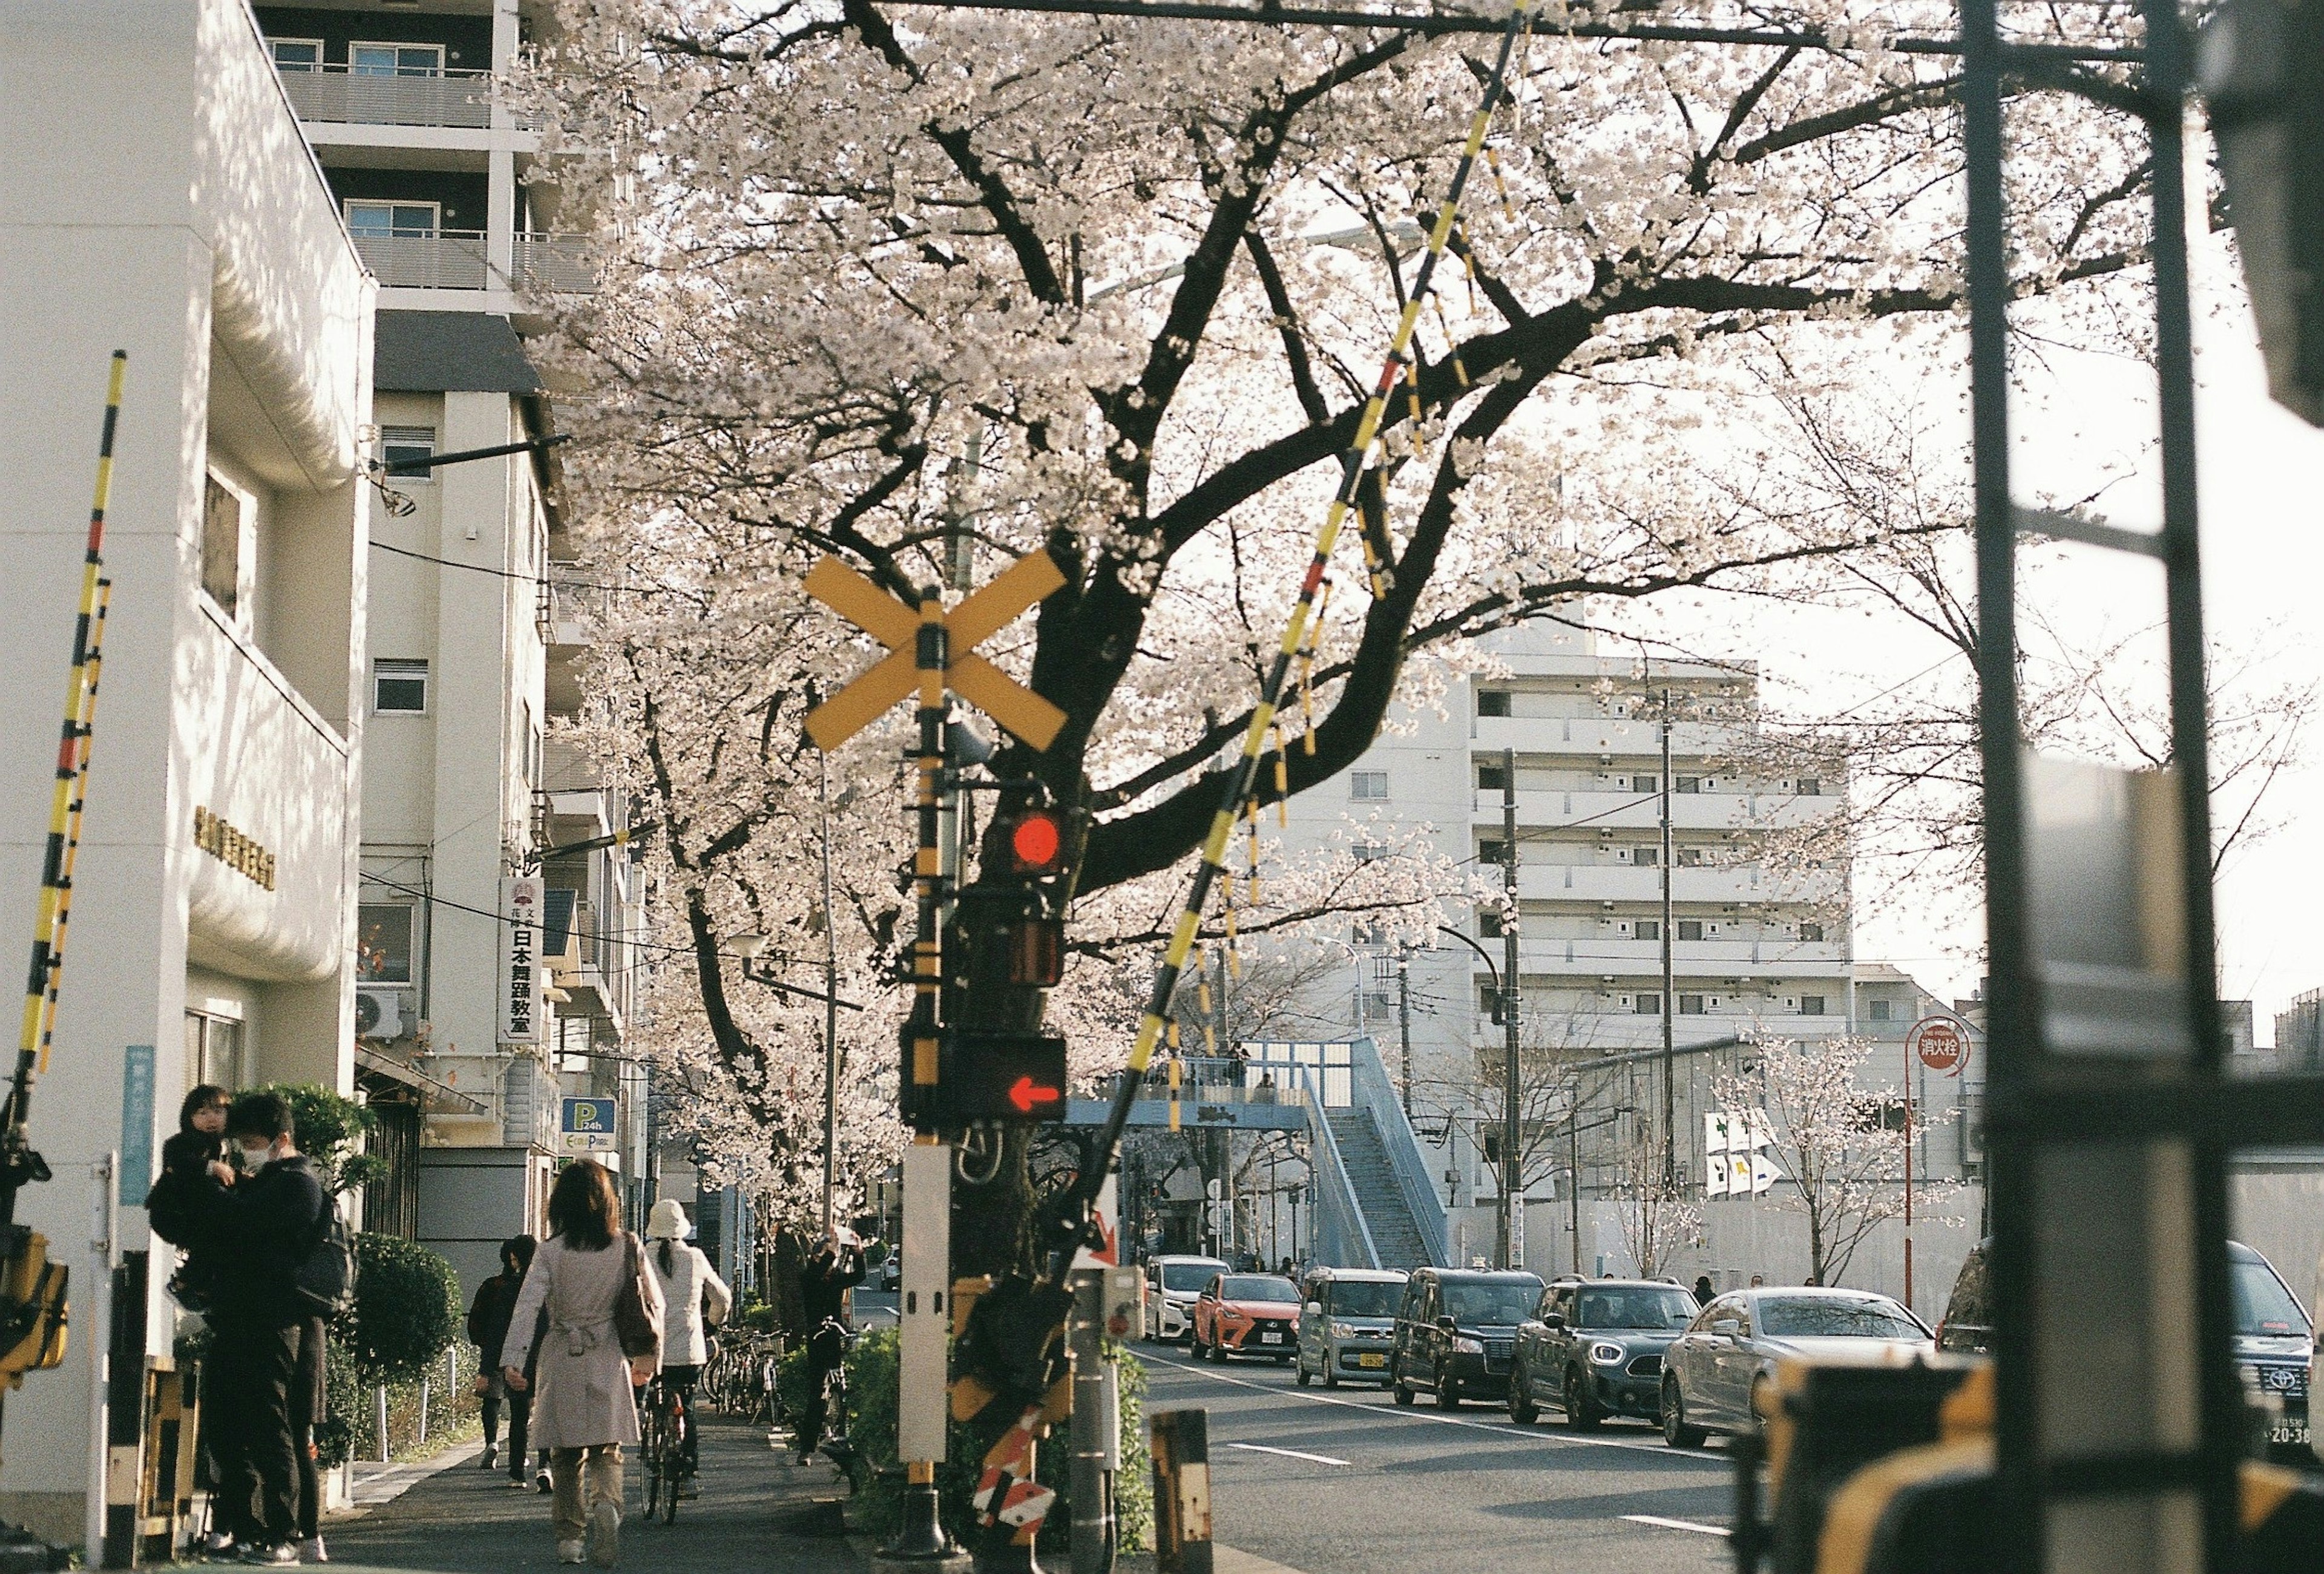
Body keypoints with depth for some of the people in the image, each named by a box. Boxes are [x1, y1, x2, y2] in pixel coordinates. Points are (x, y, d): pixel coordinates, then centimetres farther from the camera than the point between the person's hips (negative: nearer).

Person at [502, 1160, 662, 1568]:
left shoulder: (551, 1251, -6)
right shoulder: (627, 1247, 0)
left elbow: (528, 1306, -15)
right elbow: (654, 1304, 6)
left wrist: (512, 1360, -19)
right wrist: (647, 1360, 17)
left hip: (562, 1359, -1)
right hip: (608, 1363, 1)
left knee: (566, 1455, 12)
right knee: (607, 1451, 8)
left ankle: (570, 1537, 15)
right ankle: (606, 1505, -20)